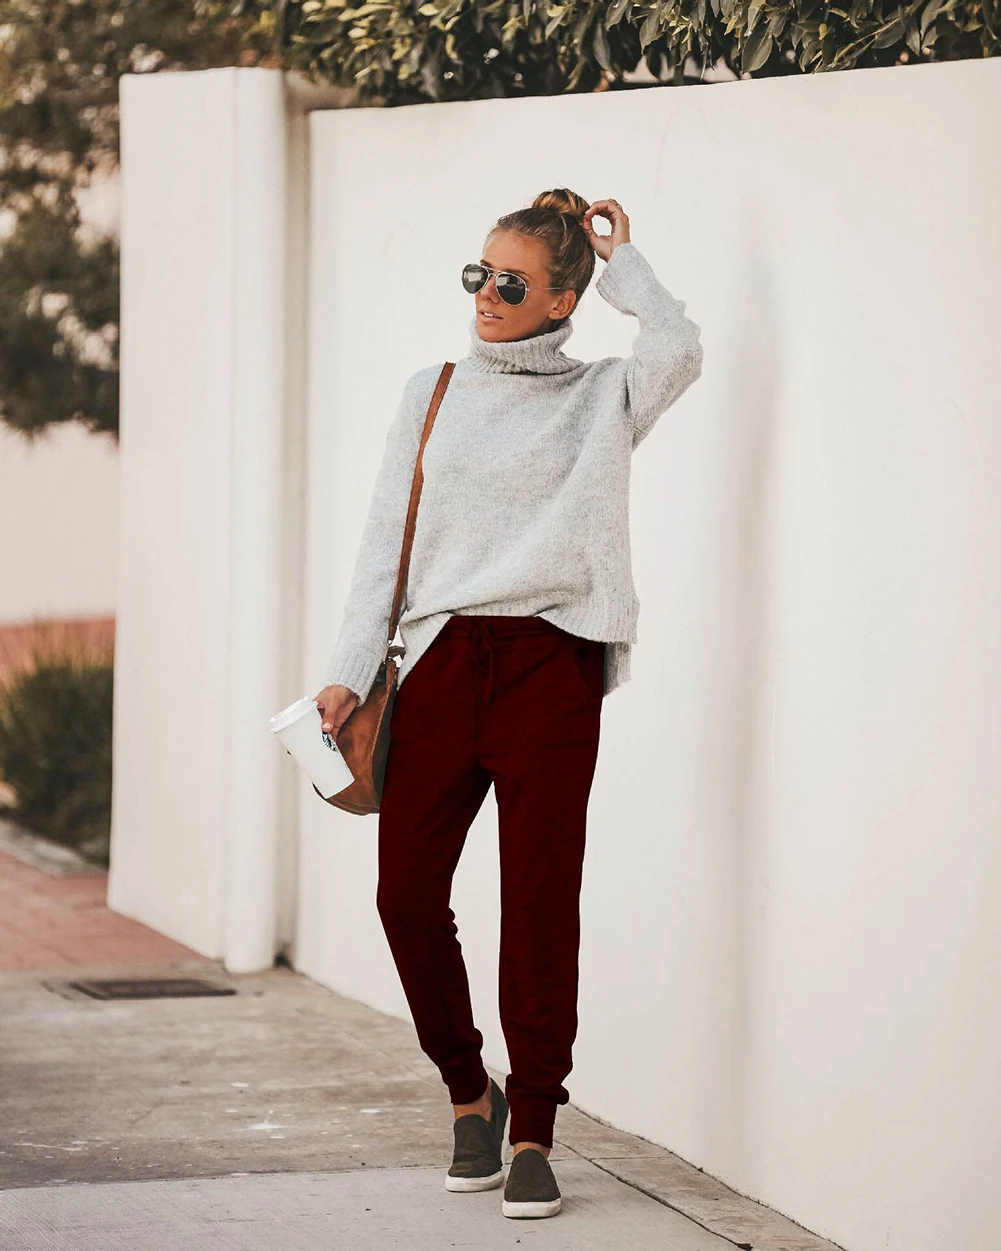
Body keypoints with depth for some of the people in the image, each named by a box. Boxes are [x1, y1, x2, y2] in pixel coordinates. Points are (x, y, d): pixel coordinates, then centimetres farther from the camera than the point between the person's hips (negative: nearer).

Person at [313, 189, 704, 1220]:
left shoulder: (600, 398, 7)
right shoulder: (431, 395, 14)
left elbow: (678, 348, -16)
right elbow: (385, 542, 12)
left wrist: (618, 256, 0)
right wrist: (349, 672, 2)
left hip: (550, 668, -3)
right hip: (442, 661, 3)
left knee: (540, 900, -3)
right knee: (407, 892, -2)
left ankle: (532, 1132, 6)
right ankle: (468, 1094, 20)